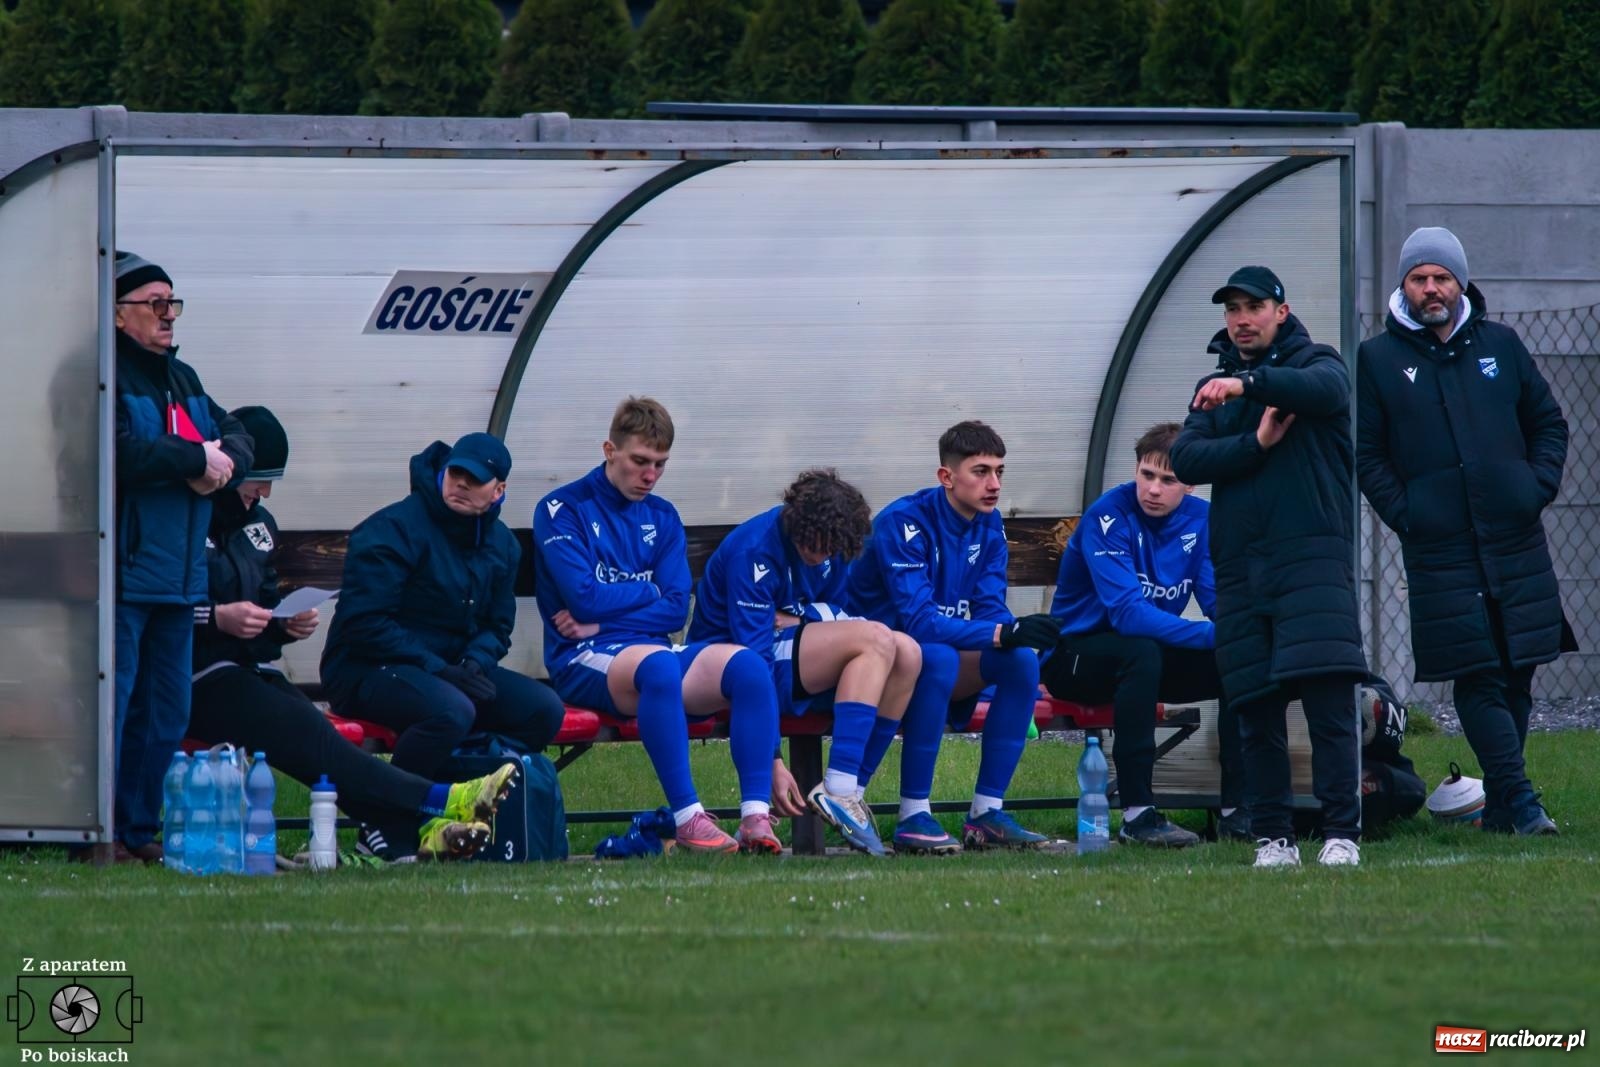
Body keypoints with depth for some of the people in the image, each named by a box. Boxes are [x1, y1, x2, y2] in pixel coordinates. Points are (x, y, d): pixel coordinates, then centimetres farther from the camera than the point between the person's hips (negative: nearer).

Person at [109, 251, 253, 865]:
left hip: (178, 577, 9)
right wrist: (196, 459, -14)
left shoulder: (180, 380, 19)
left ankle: (141, 830, 17)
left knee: (166, 712, 11)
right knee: (112, 704, -10)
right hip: (123, 576, -9)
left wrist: (225, 457, -6)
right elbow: (120, 452, -24)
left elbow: (237, 437, 18)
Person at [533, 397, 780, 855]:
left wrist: (599, 623, -7)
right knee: (658, 664, -40)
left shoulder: (662, 519, 17)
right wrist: (649, 592, 3)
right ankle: (687, 819, -40)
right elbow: (585, 597, -11)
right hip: (584, 663, -5)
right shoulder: (563, 509, 1)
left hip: (653, 649, 5)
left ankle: (756, 815, -32)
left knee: (748, 665, -23)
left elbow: (676, 610, 6)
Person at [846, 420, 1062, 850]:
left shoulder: (989, 526, 3)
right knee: (940, 658, -38)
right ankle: (913, 815, -31)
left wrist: (1019, 635, -26)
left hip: (941, 661, 7)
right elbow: (916, 620, -30)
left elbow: (990, 608, -1)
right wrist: (1003, 633, -40)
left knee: (1022, 660, -19)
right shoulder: (903, 523, -21)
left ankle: (987, 814, -16)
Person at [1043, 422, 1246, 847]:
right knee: (1141, 650, -37)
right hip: (1075, 656, -6)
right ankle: (1137, 814, -37)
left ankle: (1237, 811, -11)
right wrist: (1211, 634, -38)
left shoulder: (1200, 519, -2)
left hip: (1144, 657, 6)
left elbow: (1220, 601, -4)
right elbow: (1127, 612, -30)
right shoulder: (1109, 516, -21)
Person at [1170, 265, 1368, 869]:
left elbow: (1326, 390, -18)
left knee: (1329, 699, -13)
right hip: (1239, 567, 4)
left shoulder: (1314, 363, 8)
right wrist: (1256, 442, -10)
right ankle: (1273, 838, 8)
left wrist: (1248, 383, -32)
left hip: (1311, 558, -4)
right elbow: (1186, 460, 4)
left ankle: (1341, 834, -13)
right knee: (1256, 712, 2)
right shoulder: (1214, 387, 20)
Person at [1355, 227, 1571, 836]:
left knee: (1516, 676, 4)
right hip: (1439, 551, -3)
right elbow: (1367, 455, 5)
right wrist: (1404, 515, -6)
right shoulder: (1378, 359, 4)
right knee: (1478, 679, -10)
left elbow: (1547, 421, 18)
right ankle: (1518, 799, -12)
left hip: (1516, 542, 3)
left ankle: (1501, 807, 12)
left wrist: (1539, 488, 4)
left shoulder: (1499, 345, 11)